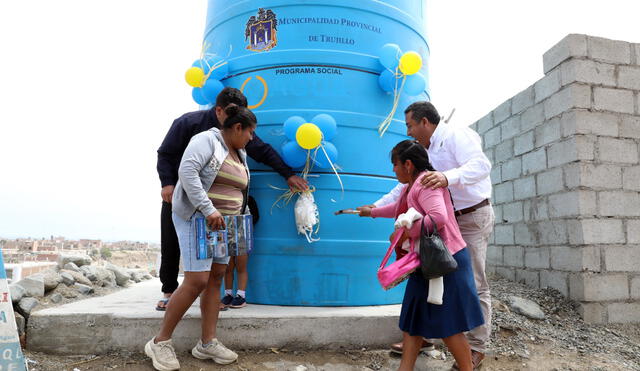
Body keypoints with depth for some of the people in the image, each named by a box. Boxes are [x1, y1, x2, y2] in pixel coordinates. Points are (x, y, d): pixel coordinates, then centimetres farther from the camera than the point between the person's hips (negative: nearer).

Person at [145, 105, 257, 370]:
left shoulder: (241, 156, 15)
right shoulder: (207, 140, -8)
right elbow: (187, 171, -22)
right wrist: (208, 209, -27)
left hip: (222, 223, 8)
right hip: (196, 217, -8)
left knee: (216, 278, 4)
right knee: (196, 281, -12)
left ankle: (207, 343, 11)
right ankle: (160, 342, 3)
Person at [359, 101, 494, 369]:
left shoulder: (456, 135, -12)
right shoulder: (426, 151, 14)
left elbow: (481, 164, -27)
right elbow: (407, 187, 20)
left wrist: (448, 177, -44)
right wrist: (376, 207, 19)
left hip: (473, 217, -8)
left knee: (474, 284, -3)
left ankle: (477, 348, 10)